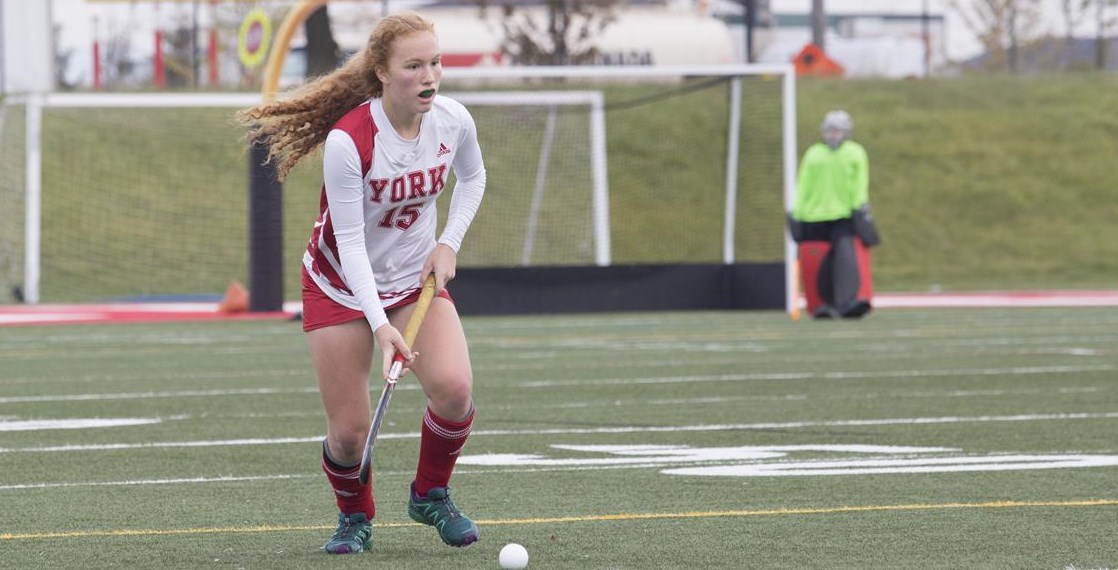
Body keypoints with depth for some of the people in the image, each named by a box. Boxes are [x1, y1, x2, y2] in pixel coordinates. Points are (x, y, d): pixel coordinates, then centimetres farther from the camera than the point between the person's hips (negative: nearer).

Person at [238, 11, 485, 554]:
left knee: (454, 388, -22)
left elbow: (472, 177, 12)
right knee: (349, 432, -6)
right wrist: (379, 323, -34)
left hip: (417, 277, 3)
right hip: (343, 284, -3)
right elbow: (350, 241, -25)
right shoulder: (348, 141, -28)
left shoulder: (453, 120, -13)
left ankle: (431, 495, 7)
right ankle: (355, 518, 27)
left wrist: (449, 242, -1)